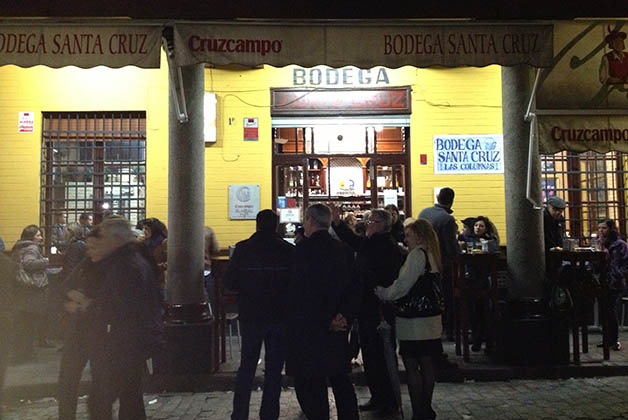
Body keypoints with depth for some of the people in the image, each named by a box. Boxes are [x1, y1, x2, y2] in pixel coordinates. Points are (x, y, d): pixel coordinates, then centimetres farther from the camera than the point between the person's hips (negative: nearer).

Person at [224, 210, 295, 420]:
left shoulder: (243, 249, -4)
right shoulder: (288, 250, -5)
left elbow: (230, 282, -2)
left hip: (251, 316, 1)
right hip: (279, 316, -1)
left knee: (246, 367, 14)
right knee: (274, 369, 9)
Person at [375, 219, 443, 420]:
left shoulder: (417, 254, -15)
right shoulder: (431, 255, 12)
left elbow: (402, 285, -18)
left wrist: (381, 292, -4)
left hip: (414, 322, -9)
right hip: (430, 320, 9)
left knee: (411, 366, -1)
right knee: (426, 364, 14)